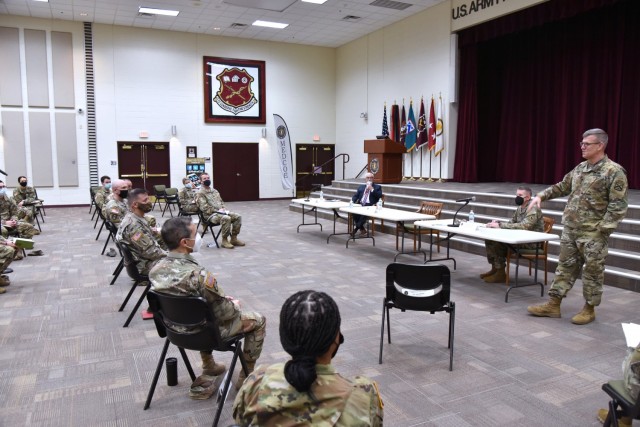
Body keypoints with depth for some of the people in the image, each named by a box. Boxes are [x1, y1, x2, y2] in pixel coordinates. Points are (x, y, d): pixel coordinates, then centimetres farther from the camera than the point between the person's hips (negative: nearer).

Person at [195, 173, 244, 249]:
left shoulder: (214, 191, 20)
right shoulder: (200, 193, -5)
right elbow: (204, 208, -14)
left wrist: (223, 209, 2)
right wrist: (217, 210, -17)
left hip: (221, 212, 8)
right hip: (211, 215, -8)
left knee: (237, 217, -12)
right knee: (226, 218, -35)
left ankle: (234, 238, -6)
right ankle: (224, 241, -22)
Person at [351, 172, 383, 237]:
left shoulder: (377, 187, 14)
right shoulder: (361, 187, 25)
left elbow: (380, 196, -3)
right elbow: (355, 196, 16)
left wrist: (372, 189, -8)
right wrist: (352, 201, -5)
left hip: (370, 206, -4)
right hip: (360, 205, 4)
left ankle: (355, 229, -31)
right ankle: (362, 230, -20)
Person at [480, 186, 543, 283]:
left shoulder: (533, 209, -16)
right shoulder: (520, 208, 13)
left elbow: (523, 226, -28)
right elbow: (511, 222, 14)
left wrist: (500, 225, -29)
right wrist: (497, 223, -8)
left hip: (532, 242, -9)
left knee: (497, 242, -25)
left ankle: (500, 274, -14)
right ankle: (495, 268, 5)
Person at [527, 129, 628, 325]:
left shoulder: (614, 172, -11)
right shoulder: (580, 168, 11)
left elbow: (617, 206, -15)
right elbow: (562, 187, 23)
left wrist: (602, 230, -18)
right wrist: (541, 196, 12)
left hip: (593, 234, -7)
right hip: (570, 229, 7)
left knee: (592, 271, 5)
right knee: (565, 266, 11)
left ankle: (589, 309, 19)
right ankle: (553, 305, 17)